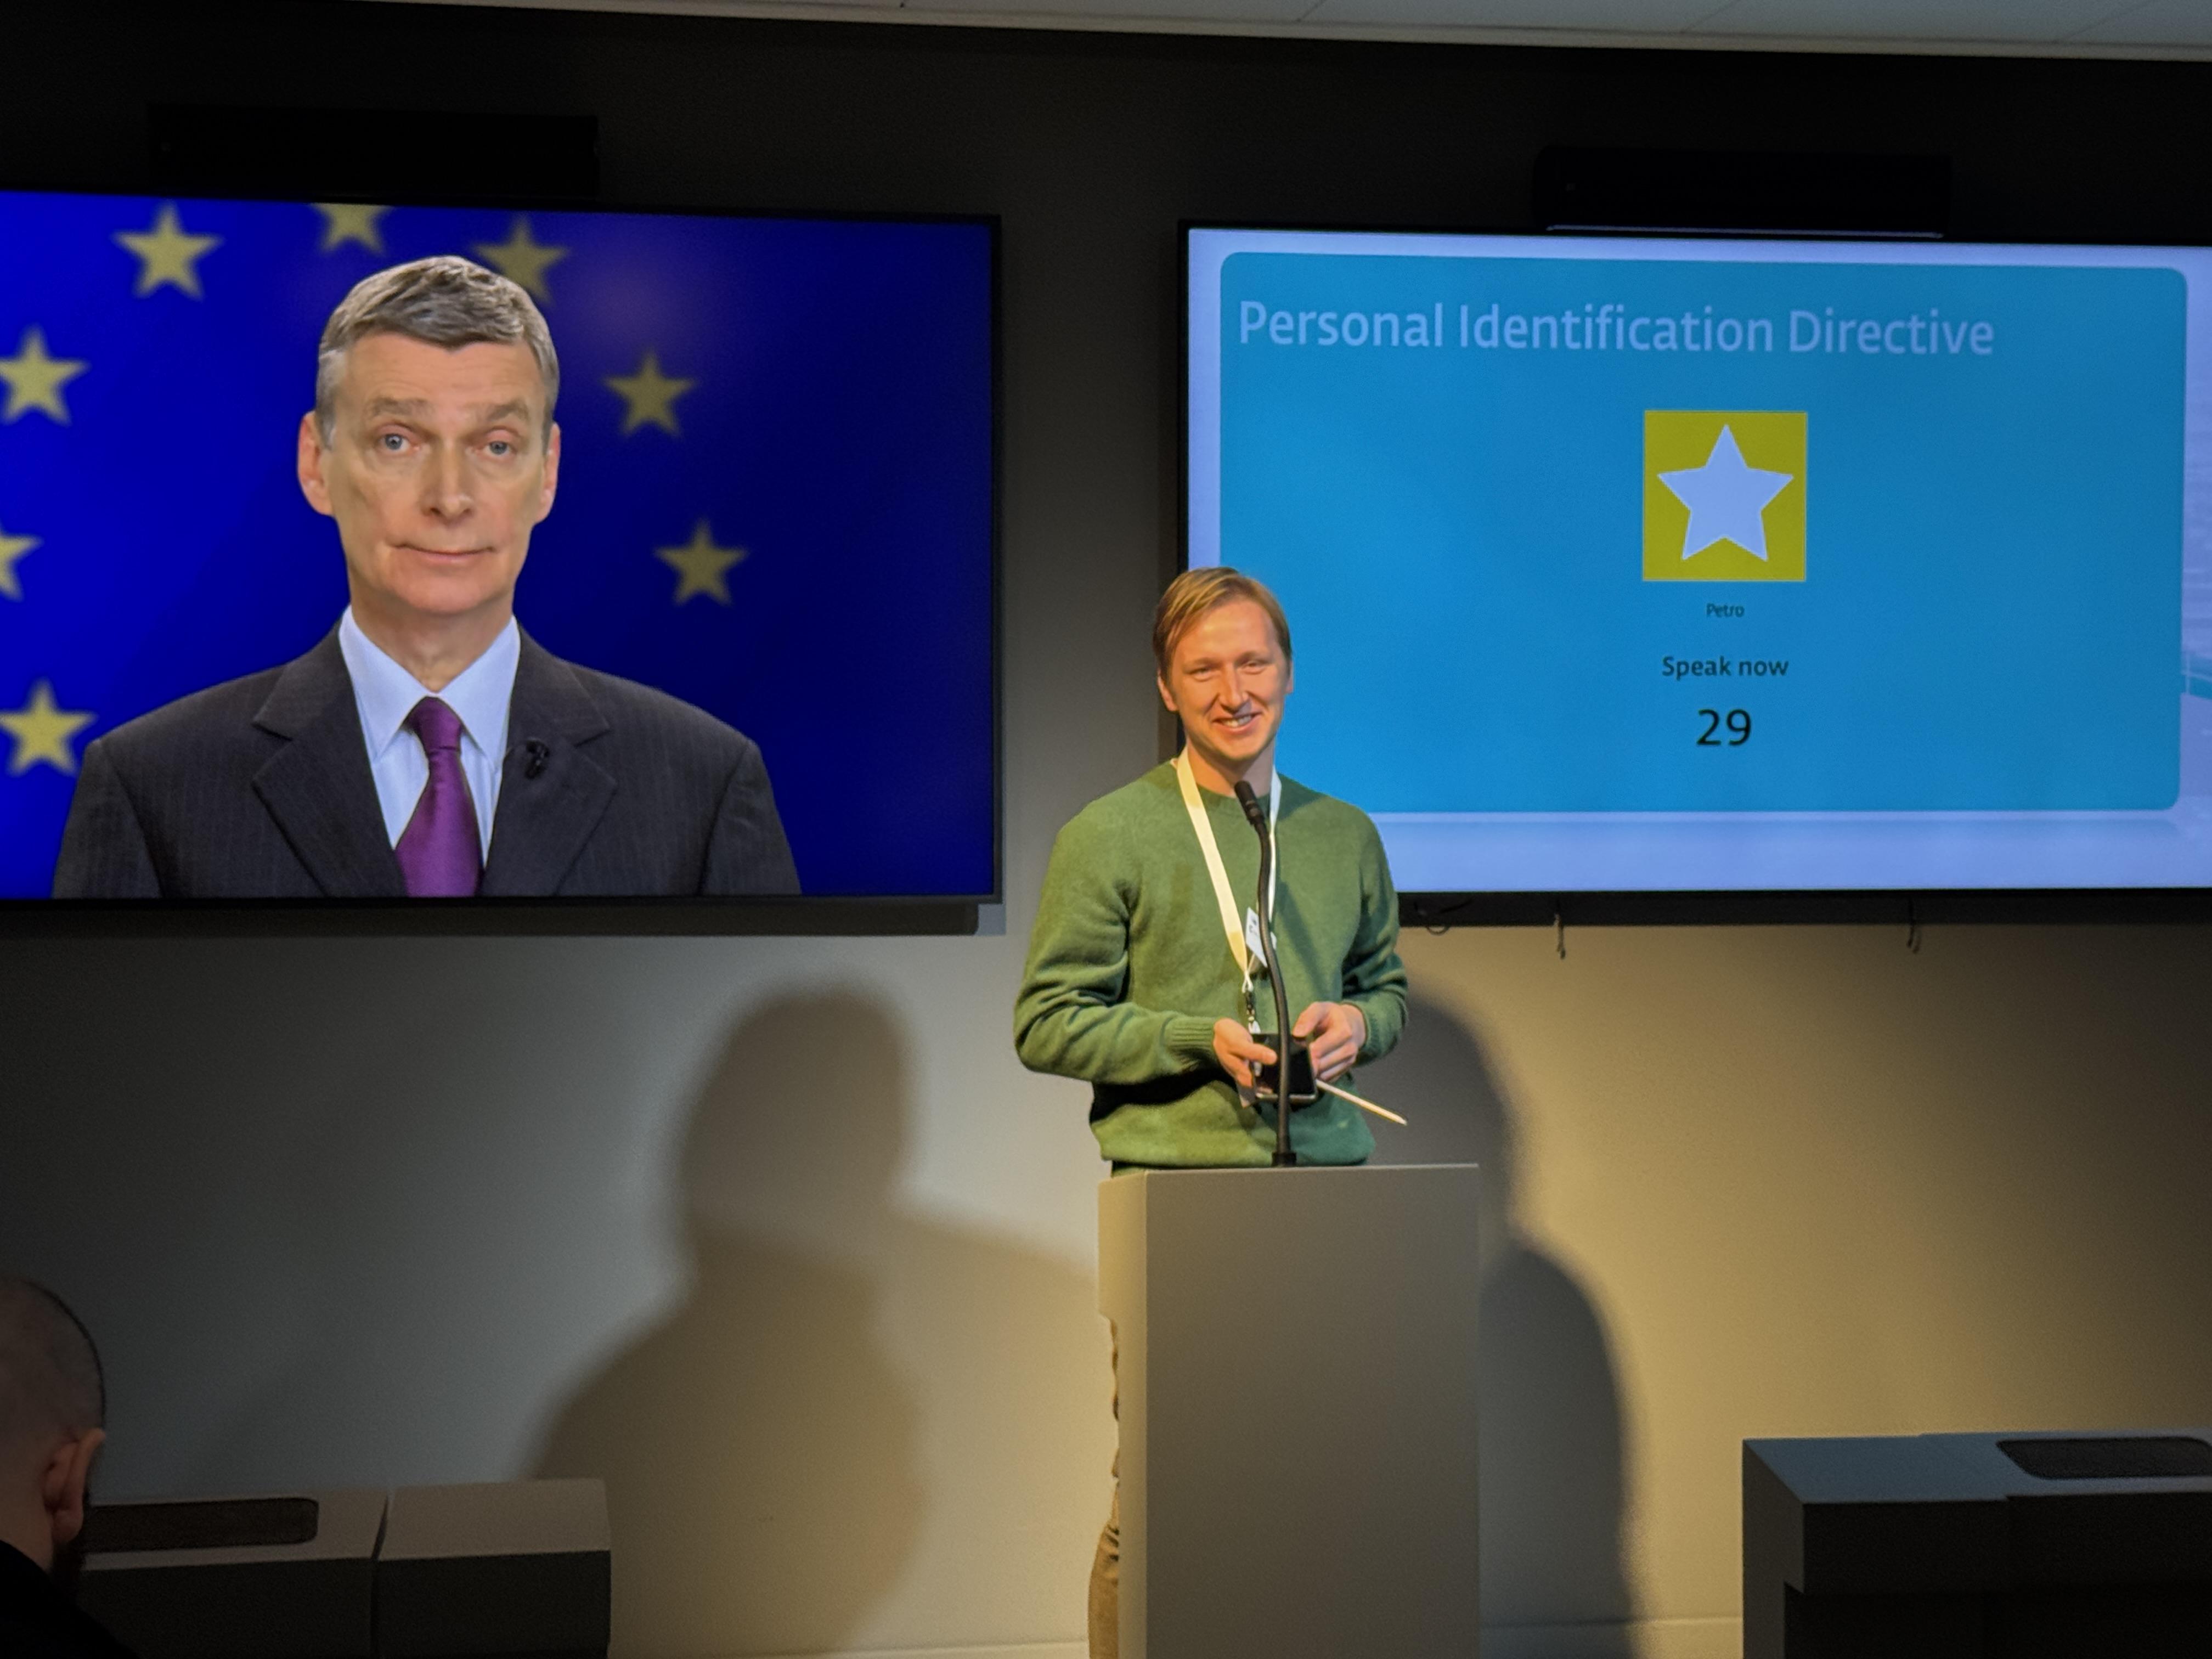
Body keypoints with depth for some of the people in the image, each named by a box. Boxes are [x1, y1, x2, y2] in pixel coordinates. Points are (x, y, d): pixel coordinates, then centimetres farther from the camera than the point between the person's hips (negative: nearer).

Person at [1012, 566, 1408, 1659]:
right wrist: (1203, 1041, -12)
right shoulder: (1108, 838, 1)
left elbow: (1387, 986, 25)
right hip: (1177, 1183, -4)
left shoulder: (1346, 835, 15)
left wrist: (1356, 1022, 1)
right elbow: (1046, 1024, -1)